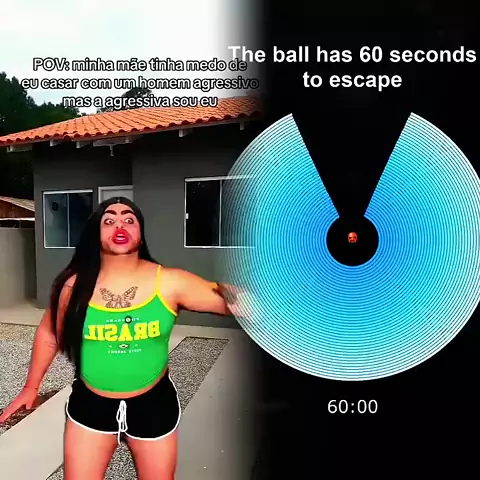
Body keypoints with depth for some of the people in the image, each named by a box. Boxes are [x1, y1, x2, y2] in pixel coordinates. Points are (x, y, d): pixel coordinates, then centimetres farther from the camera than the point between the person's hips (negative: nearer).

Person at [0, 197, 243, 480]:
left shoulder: (169, 282, -19)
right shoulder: (75, 285, -12)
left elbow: (233, 300, -24)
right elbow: (48, 334, 6)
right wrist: (32, 387, 14)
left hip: (154, 403, 0)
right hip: (90, 404, 1)